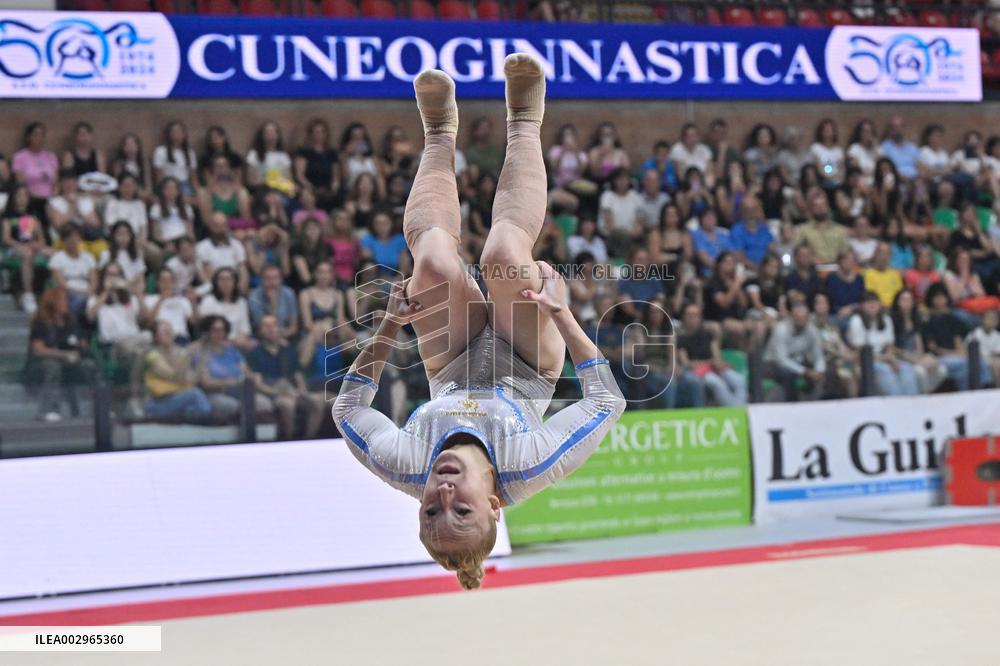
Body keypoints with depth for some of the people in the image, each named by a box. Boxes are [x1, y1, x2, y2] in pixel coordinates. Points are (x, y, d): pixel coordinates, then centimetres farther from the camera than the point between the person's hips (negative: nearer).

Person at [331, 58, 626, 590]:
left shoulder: (406, 469, -40)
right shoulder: (528, 469, -44)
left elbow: (348, 406, -19)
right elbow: (607, 401, -30)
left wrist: (388, 326, -25)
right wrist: (562, 313, -31)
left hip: (453, 372, 1)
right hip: (527, 367, -1)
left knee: (433, 257, -23)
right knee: (504, 254, -25)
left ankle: (440, 133, 12)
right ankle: (523, 124, 7)